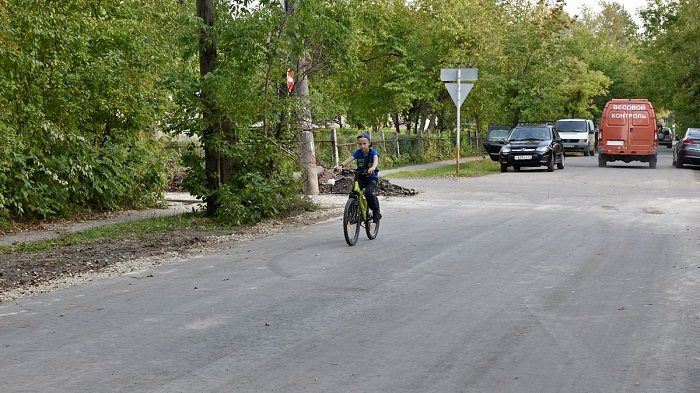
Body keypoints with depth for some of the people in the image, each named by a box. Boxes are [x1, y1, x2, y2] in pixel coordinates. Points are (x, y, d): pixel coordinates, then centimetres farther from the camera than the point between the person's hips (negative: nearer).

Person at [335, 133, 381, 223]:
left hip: (372, 178, -3)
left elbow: (376, 160, -36)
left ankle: (376, 212, -7)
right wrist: (341, 165, -45)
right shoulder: (358, 152, -8)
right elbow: (349, 159, -24)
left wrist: (373, 167, -59)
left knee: (368, 193, -29)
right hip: (360, 177, 3)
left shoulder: (373, 152, -15)